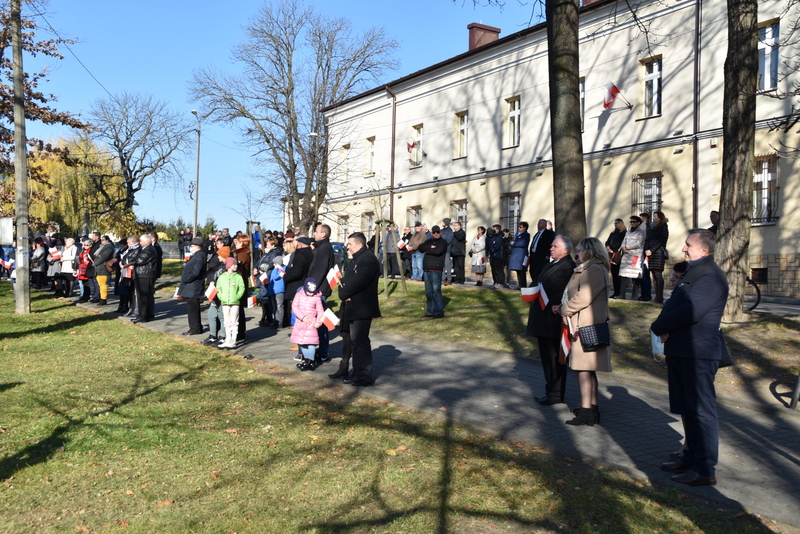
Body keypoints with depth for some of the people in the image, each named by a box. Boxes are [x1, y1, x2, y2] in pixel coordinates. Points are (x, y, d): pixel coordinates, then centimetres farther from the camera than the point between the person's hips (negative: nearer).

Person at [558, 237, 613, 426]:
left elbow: (583, 298, -22)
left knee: (583, 369, -8)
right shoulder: (587, 269, 17)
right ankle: (592, 407, 22)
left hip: (586, 327, -11)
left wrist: (564, 309, -8)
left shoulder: (594, 270, -16)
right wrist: (565, 308, 2)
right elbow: (576, 295, 19)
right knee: (588, 370, 15)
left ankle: (586, 411, -4)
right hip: (582, 326, 11)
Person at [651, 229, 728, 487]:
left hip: (698, 353, -10)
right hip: (681, 351, 10)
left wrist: (659, 327, -12)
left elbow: (690, 312, -26)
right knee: (687, 409, 18)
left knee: (701, 410, -3)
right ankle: (692, 458, 30)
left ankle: (705, 470, 5)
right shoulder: (692, 273, 18)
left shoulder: (710, 276, -16)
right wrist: (663, 326, -2)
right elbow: (673, 305, 19)